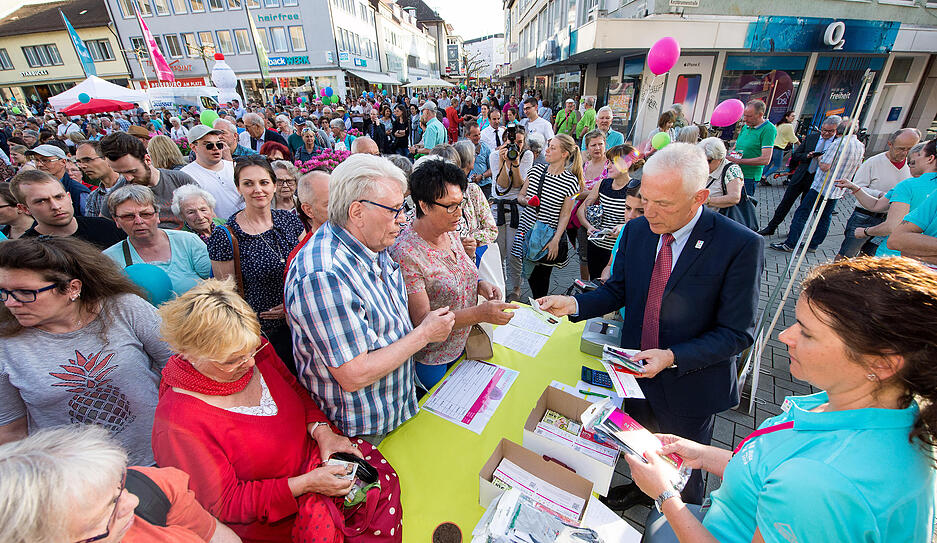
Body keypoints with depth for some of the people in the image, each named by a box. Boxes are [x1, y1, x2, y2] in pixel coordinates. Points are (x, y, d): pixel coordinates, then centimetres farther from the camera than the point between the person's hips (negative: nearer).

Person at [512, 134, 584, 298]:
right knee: (529, 274, 12)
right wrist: (527, 201, -10)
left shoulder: (571, 181, -8)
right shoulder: (536, 170, 3)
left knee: (542, 275, 6)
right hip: (527, 229, 4)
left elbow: (565, 214, -8)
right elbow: (520, 196, 13)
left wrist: (555, 240, -14)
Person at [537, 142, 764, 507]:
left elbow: (737, 333, -19)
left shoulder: (740, 245, -23)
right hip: (638, 369, 4)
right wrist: (573, 304, -17)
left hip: (690, 384, -3)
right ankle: (642, 486, 61)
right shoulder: (636, 230, -8)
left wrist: (673, 357, -30)